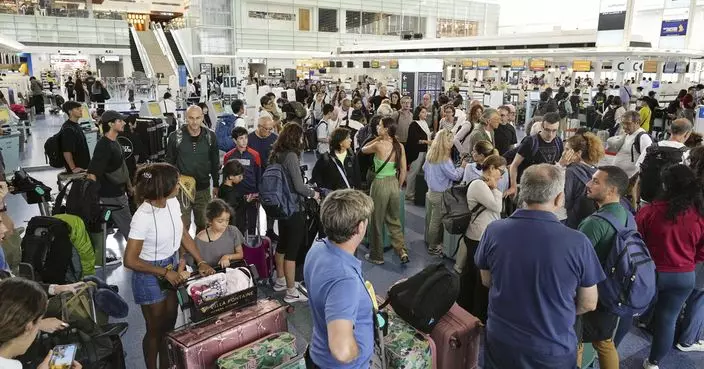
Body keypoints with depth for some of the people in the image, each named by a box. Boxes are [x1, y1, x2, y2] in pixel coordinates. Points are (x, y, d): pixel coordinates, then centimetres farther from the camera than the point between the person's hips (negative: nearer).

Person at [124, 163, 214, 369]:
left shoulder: (173, 203, -9)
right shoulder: (143, 217, -29)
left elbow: (184, 235, 3)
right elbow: (130, 261, -24)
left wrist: (200, 262, -6)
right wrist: (164, 272, -19)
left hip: (172, 267, 7)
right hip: (150, 275, -7)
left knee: (170, 324, 22)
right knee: (156, 329, 13)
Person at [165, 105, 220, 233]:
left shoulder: (210, 136, -2)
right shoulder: (175, 136, -8)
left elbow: (215, 162, 7)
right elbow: (170, 162, 2)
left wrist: (216, 185, 10)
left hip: (203, 188, 2)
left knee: (203, 224, 13)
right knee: (183, 225, 3)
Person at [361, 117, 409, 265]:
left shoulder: (378, 145, -17)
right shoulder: (400, 146, -2)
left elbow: (363, 149, 4)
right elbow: (403, 171, 3)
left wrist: (378, 138, 2)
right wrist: (398, 186, 14)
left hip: (380, 184, -5)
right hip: (394, 184, 5)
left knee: (377, 222, 10)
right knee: (394, 220, 21)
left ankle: (376, 256, 23)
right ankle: (402, 251, 15)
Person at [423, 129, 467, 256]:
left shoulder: (431, 154, 3)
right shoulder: (444, 159, -23)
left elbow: (424, 168, 18)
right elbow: (455, 176, -17)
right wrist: (462, 167, -1)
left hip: (431, 191, 8)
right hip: (440, 194, -8)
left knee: (434, 218, 17)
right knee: (437, 221, 3)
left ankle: (432, 242, 28)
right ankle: (433, 247, 13)